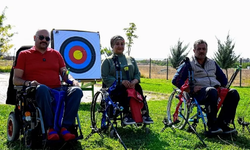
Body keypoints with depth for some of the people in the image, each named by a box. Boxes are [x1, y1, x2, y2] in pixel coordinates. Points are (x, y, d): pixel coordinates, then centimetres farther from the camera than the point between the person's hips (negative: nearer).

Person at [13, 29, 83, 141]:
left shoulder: (56, 54, 23)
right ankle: (50, 128, -31)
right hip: (37, 92, -3)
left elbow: (64, 73, 17)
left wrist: (72, 80, -7)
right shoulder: (24, 55, 14)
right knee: (42, 88, -40)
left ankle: (64, 127, -29)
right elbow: (16, 79, 6)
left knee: (77, 91, -27)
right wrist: (27, 83, -16)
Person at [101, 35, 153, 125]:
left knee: (138, 87, -31)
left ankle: (144, 114, -31)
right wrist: (121, 82, -18)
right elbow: (105, 78, -2)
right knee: (124, 90, -37)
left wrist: (134, 81, -11)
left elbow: (137, 74, 15)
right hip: (114, 89, -3)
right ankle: (126, 115, -34)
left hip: (131, 86, 3)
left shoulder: (131, 59, 22)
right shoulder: (108, 61, 10)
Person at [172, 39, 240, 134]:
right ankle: (212, 125, -29)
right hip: (199, 93, -5)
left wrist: (223, 87, 9)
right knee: (211, 91, -39)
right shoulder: (189, 64, 7)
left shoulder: (212, 63, 24)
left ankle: (222, 123, -18)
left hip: (216, 91, 6)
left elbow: (223, 78, 32)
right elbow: (175, 80, -1)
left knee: (233, 93, -21)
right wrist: (190, 89, -14)